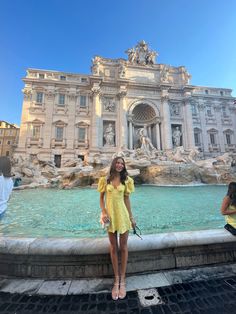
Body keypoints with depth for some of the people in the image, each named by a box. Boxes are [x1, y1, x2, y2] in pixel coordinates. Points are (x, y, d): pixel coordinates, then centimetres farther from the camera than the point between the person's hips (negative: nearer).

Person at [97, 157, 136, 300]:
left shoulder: (126, 180, 0)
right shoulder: (105, 179, -1)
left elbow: (127, 199, 3)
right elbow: (101, 198, 3)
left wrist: (131, 217, 3)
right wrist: (104, 212, -11)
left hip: (123, 215, 0)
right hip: (110, 215, 0)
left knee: (123, 247, 10)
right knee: (113, 248, 13)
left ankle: (122, 279, 30)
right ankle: (116, 279, 32)